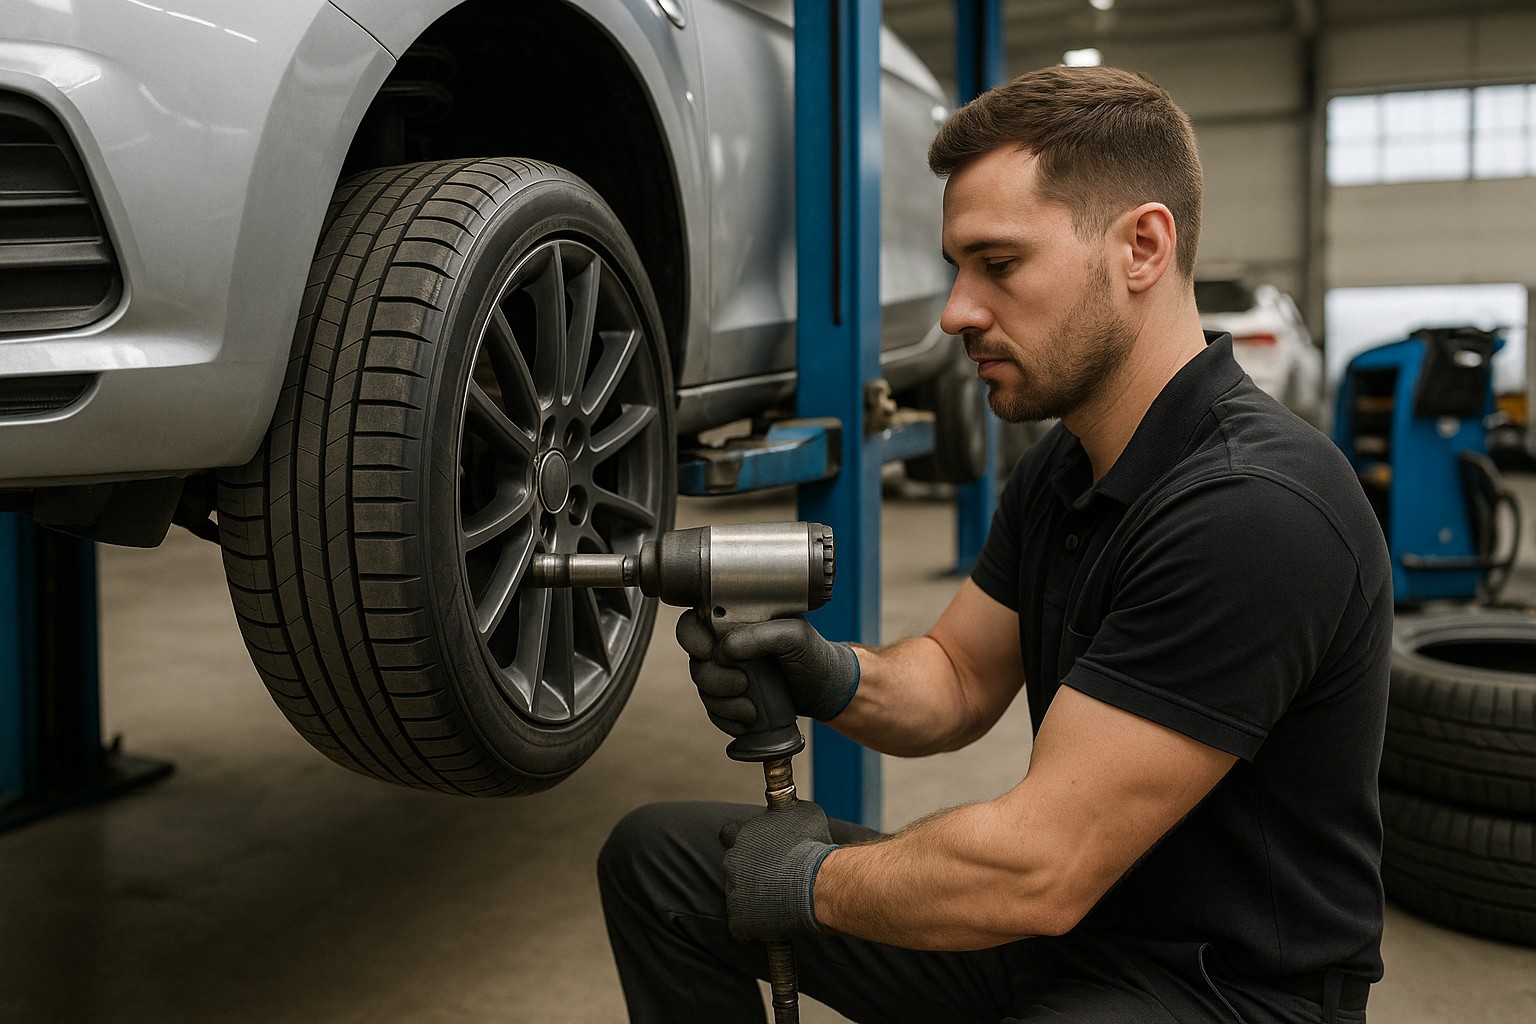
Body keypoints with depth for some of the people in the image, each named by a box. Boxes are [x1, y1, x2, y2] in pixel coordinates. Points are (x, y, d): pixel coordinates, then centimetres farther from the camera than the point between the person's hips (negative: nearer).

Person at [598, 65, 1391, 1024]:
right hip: (1060, 914, 8)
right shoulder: (1062, 466, 3)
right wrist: (831, 675, -10)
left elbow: (1037, 873, -27)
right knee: (659, 856, 5)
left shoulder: (1252, 509, -27)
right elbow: (957, 682, 11)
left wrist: (809, 881, -12)